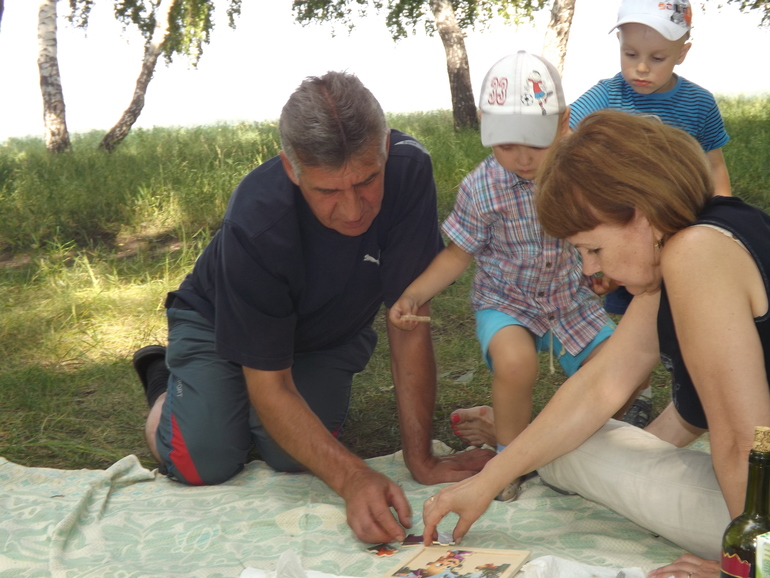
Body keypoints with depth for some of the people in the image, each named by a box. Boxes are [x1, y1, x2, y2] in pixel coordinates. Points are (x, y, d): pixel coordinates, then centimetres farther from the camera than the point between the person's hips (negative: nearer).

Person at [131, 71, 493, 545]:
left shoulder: (408, 168, -32)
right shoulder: (256, 224, -37)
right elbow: (270, 386, -31)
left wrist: (421, 459, -26)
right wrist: (352, 478, -44)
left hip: (329, 335, 2)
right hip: (219, 324, -2)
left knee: (290, 456, -21)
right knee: (203, 463, -19)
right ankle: (166, 380, 14)